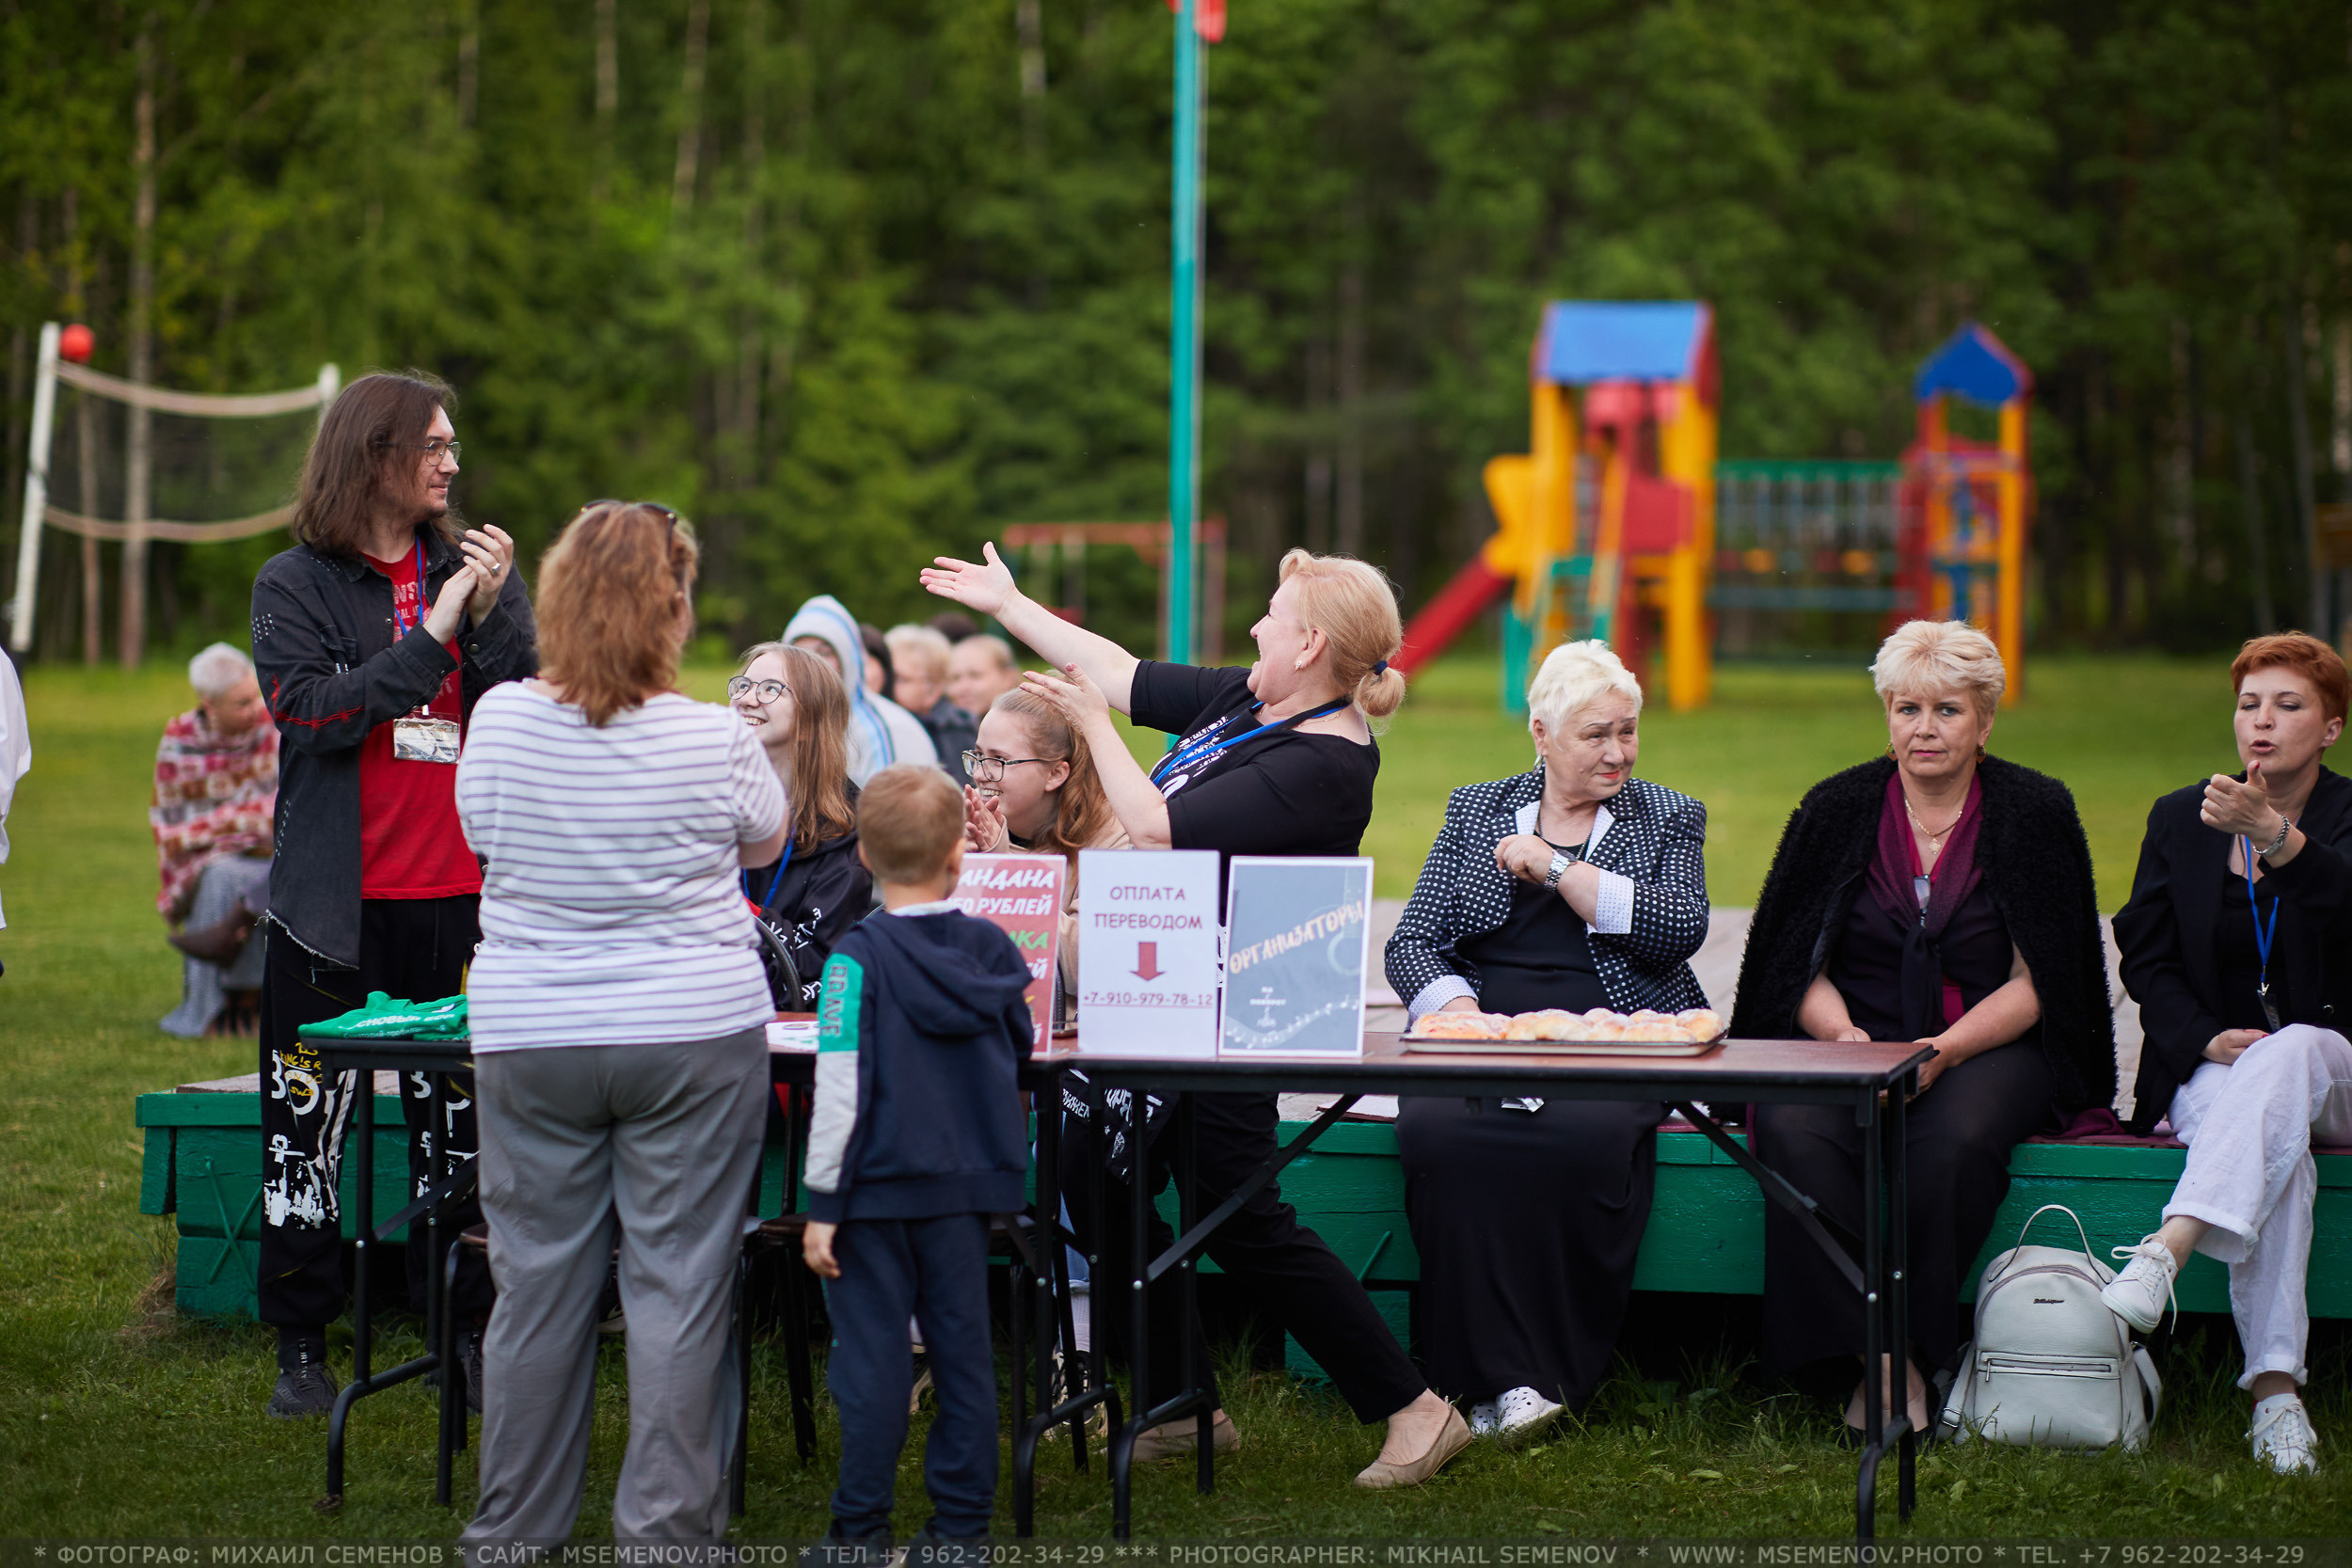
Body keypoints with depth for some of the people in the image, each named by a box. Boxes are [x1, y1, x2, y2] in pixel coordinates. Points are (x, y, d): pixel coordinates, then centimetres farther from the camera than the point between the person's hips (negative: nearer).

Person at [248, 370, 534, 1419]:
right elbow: (309, 710, -12)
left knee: (462, 1119, 3)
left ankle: (466, 1334, 11)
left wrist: (493, 614, -13)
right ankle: (300, 1346, 10)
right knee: (309, 1121, 1)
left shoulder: (471, 571, 10)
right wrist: (431, 636, -15)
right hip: (337, 897, -2)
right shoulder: (297, 585, 3)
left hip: (458, 896, 2)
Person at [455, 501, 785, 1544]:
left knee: (538, 1282, 10)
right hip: (694, 1032, -2)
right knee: (677, 1283, 3)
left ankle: (515, 1525, 19)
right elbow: (765, 843, 8)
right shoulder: (714, 741, -11)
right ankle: (667, 1526, 5)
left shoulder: (500, 721, -6)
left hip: (528, 1038, 2)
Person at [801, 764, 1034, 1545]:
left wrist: (824, 1203, -10)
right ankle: (962, 1520, 14)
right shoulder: (993, 951, 1)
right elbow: (1018, 1060, 14)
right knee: (962, 1348, 10)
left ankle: (862, 1530, 7)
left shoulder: (857, 960, -13)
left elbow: (841, 1091, -15)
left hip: (878, 1187, -4)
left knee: (874, 1355, 1)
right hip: (968, 1185, 4)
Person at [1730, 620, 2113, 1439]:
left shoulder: (2035, 812, 2)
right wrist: (1844, 1035, -15)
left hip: (1992, 1050, -1)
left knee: (1953, 1141, -36)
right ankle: (1877, 1360, -32)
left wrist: (1947, 1050, -18)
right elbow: (1800, 967, 7)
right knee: (1795, 1133, -32)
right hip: (1852, 1043, 2)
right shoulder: (1838, 810, 8)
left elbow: (2037, 982, -1)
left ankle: (1911, 1355, -23)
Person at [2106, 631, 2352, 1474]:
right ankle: (2275, 1390, -48)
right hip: (2212, 1071, 1)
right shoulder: (2179, 819, 11)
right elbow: (2146, 960, 9)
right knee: (2276, 1150, -36)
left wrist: (2272, 834, -41)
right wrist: (2207, 1039, -10)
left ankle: (2168, 1249, -56)